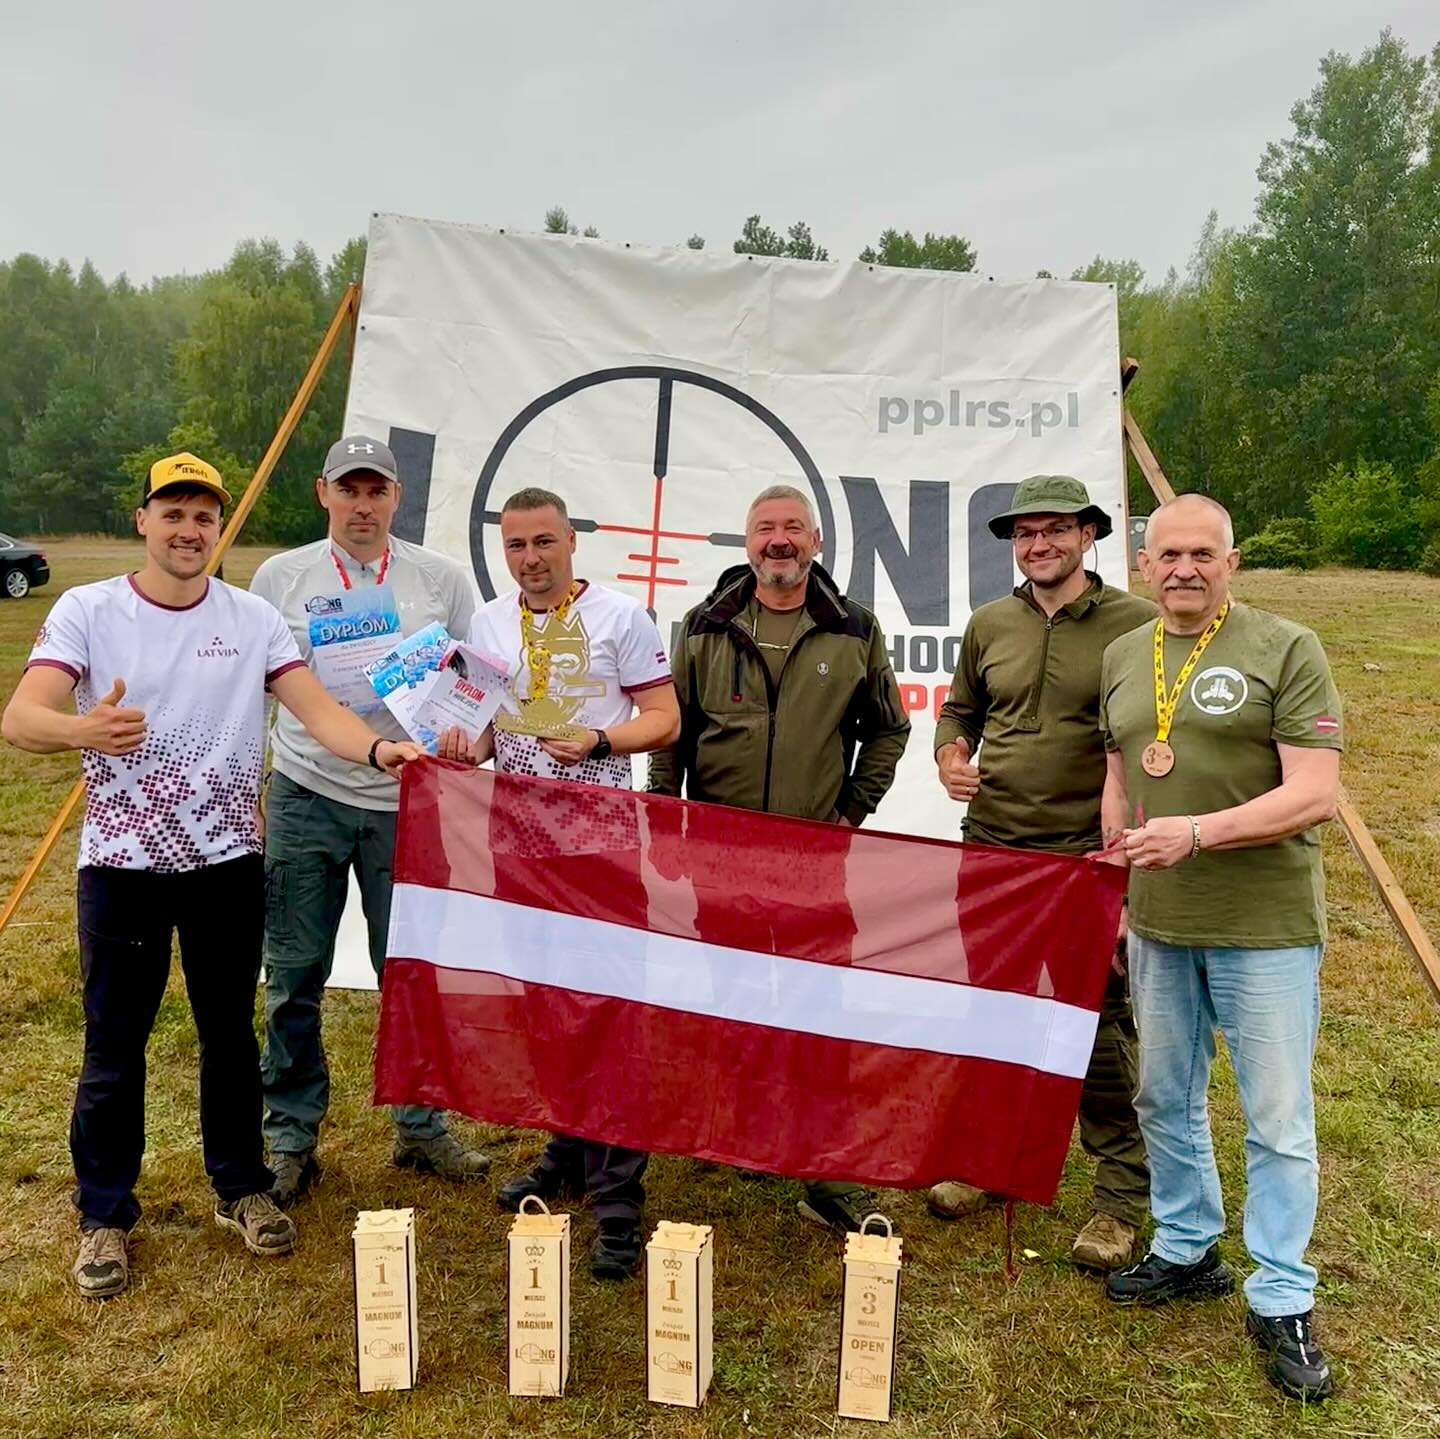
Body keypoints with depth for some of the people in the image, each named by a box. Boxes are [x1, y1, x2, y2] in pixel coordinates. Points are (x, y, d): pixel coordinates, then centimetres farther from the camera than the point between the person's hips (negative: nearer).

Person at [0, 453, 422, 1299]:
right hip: (122, 865, -1)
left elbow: (315, 707, -12)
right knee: (115, 1048, 8)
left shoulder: (253, 619, -1)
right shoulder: (87, 610, -5)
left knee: (230, 1034, 14)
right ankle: (105, 1215, 28)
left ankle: (242, 1188, 32)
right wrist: (83, 729, -40)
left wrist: (378, 749, -33)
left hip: (227, 863, 2)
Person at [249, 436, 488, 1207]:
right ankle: (290, 1137, 23)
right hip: (305, 800, 0)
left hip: (409, 803, 0)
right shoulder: (280, 577, 5)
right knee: (294, 976, 7)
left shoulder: (440, 579, 4)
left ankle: (421, 1128, 25)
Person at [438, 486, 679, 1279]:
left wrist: (599, 742, -19)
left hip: (599, 827, -5)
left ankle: (617, 1196, 2)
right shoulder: (487, 623, 12)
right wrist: (468, 744, -5)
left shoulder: (621, 616, -2)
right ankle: (567, 1150, 30)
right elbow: (485, 720, 17)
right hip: (517, 828, 5)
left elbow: (664, 717, -4)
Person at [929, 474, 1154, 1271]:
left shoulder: (1137, 626, -5)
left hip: (1090, 859, -4)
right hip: (990, 849, 5)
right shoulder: (989, 625, 8)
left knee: (1102, 1032, 2)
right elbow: (960, 709, 21)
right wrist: (950, 757, 0)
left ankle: (1121, 1198, 19)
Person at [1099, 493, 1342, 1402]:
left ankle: (1283, 1303, 23)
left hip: (1266, 925, -5)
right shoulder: (1122, 657, 7)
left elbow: (1316, 794, -16)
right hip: (1157, 924, 5)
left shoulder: (1286, 650, -9)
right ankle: (1187, 1251, 37)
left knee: (1279, 1121, 6)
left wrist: (1198, 831, -25)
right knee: (1166, 1101, 17)